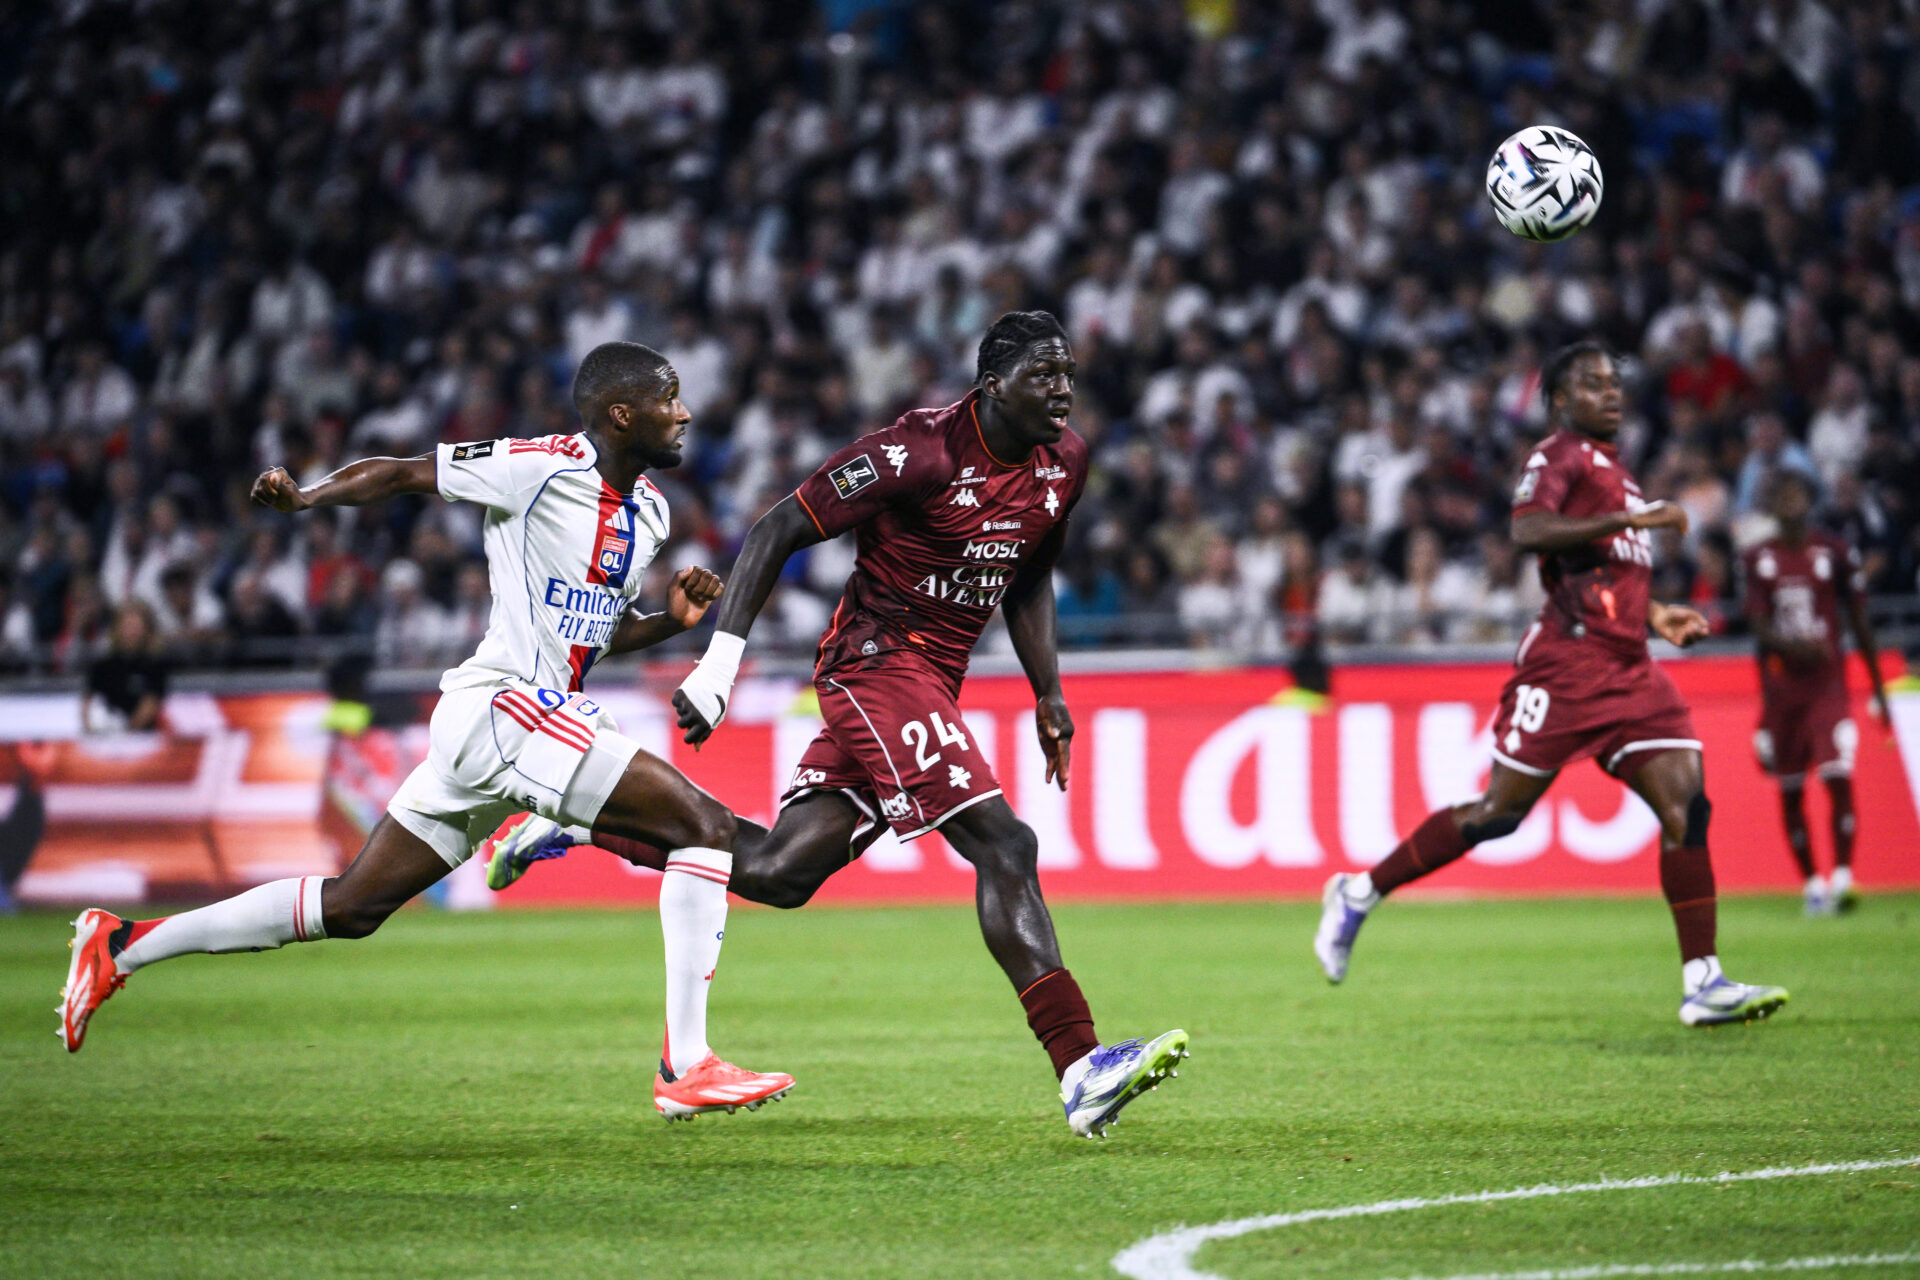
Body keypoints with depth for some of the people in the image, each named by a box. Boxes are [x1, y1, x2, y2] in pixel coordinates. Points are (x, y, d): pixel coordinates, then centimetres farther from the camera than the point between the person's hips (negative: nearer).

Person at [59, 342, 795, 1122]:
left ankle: (122, 946, 20)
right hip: (505, 706, -9)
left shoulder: (647, 510, 15)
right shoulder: (544, 468, -11)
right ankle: (687, 1069, -16)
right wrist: (302, 500, -14)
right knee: (705, 824, -15)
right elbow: (403, 473, -5)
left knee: (351, 908, 13)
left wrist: (670, 620, 6)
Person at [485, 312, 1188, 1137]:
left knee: (778, 872, 7)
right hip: (879, 661, -8)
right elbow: (779, 531, -13)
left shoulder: (1062, 462, 7)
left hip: (933, 684, 8)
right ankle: (1081, 1070, -25)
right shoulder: (919, 452, -17)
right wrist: (720, 660, -18)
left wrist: (1049, 695, 14)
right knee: (1003, 846, -20)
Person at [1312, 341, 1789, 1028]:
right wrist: (1629, 519, -24)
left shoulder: (1612, 466, 24)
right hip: (1567, 658, -8)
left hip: (1629, 668, 8)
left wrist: (1654, 614, 22)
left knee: (1687, 804, -7)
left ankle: (1703, 982, -8)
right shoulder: (1560, 456, -4)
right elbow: (1528, 531, -23)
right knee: (1501, 811, -4)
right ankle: (1360, 893, 13)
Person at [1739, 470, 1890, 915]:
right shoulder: (1757, 560, 4)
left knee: (1838, 778, -16)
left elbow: (1859, 623, 7)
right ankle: (1811, 883, 16)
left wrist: (1878, 687, 7)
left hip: (1827, 682, -2)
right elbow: (1759, 627, -3)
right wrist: (1794, 645, -25)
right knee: (1790, 792, 5)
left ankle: (1842, 879, -16)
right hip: (1779, 688, 2)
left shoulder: (1835, 553, 1)